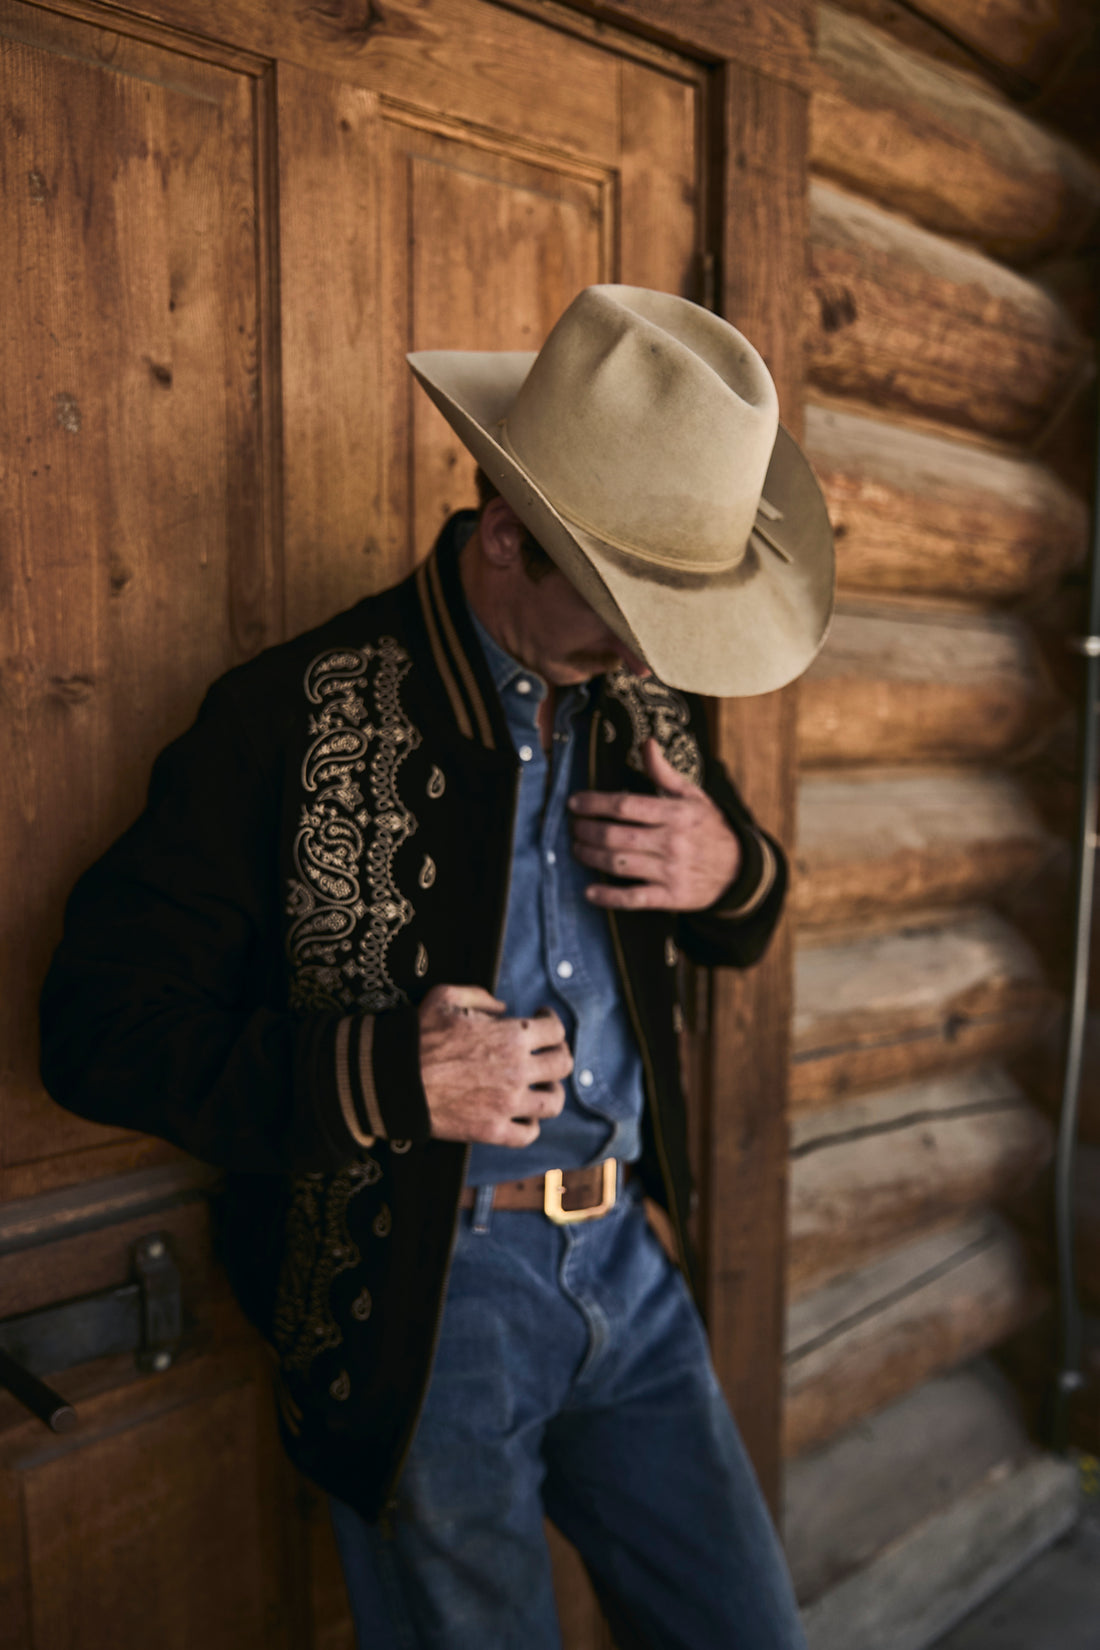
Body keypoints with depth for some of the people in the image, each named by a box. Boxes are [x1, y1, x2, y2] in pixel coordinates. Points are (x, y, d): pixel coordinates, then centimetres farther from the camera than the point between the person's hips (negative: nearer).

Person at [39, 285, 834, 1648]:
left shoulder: (642, 697, 4)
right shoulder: (299, 716, -15)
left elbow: (733, 920, 17)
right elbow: (97, 1023, -13)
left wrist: (733, 869, -8)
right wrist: (377, 1076, -26)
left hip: (631, 1262, 5)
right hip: (418, 1296, -5)